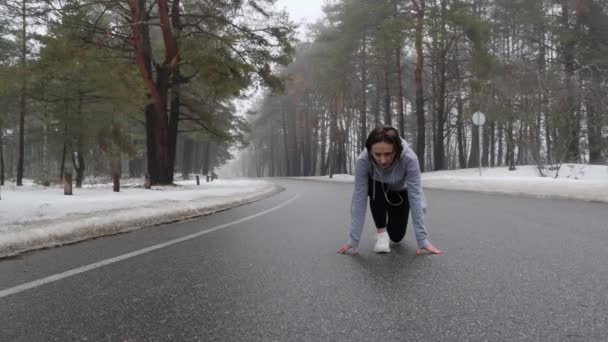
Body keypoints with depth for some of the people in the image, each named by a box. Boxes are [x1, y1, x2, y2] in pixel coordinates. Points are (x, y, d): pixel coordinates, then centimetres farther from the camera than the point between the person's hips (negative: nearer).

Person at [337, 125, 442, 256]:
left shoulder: (409, 158, -41)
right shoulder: (362, 160, -38)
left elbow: (416, 197, -40)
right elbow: (359, 199, -36)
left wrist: (423, 240, -43)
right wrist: (354, 240, -38)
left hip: (400, 191, 0)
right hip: (377, 191, 0)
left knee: (396, 236, 0)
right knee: (377, 188, -35)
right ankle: (381, 231, -12)